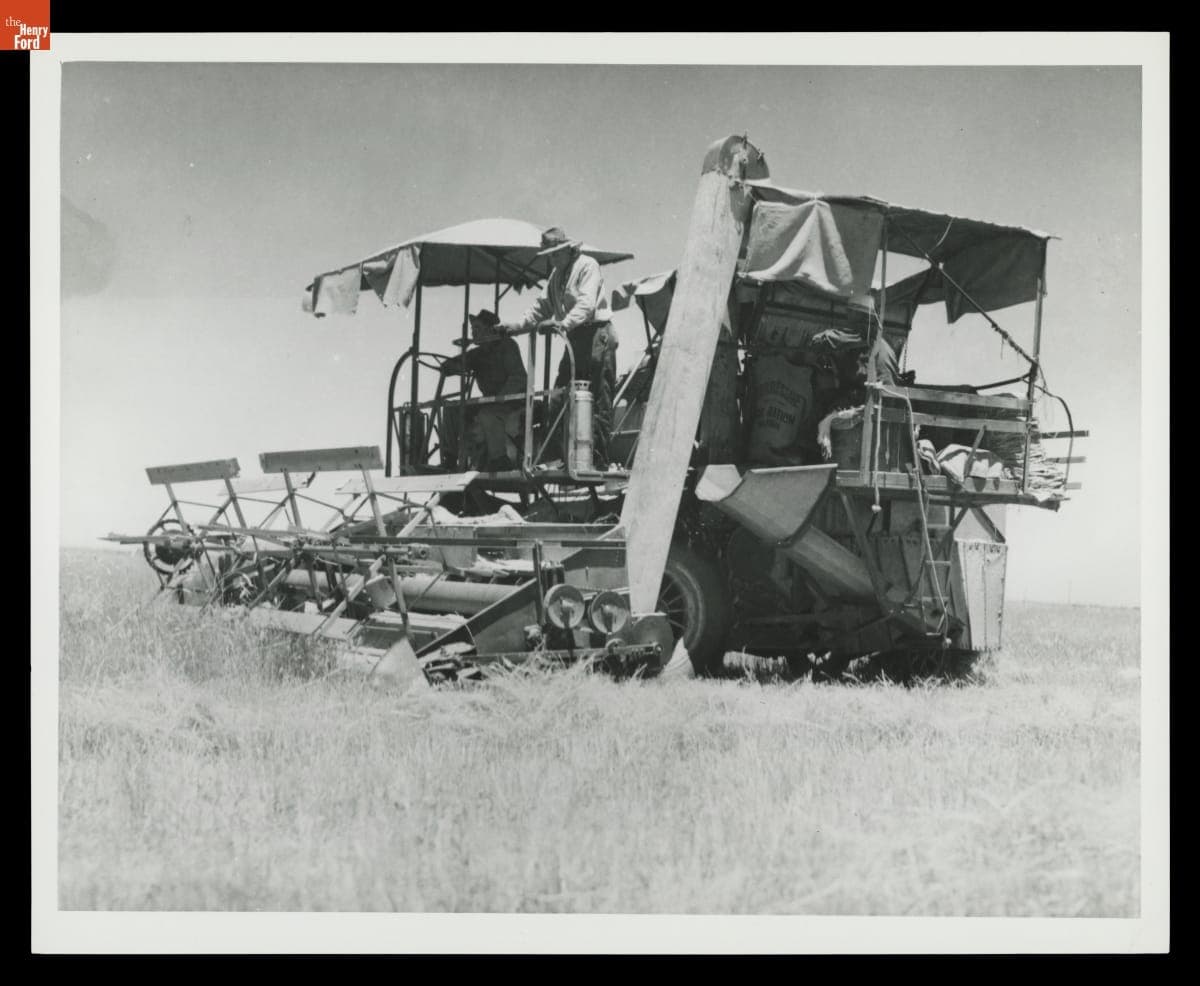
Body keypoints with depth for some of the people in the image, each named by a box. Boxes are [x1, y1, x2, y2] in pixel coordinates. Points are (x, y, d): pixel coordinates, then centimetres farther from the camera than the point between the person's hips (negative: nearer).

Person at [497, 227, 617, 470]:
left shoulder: (587, 266, -6)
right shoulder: (556, 275, 20)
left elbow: (586, 304, -19)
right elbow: (542, 306, 24)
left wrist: (564, 323, -34)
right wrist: (517, 325, 11)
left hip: (595, 336, -9)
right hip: (573, 340, 9)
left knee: (598, 404, -8)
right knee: (558, 402, 4)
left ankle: (598, 463, -8)